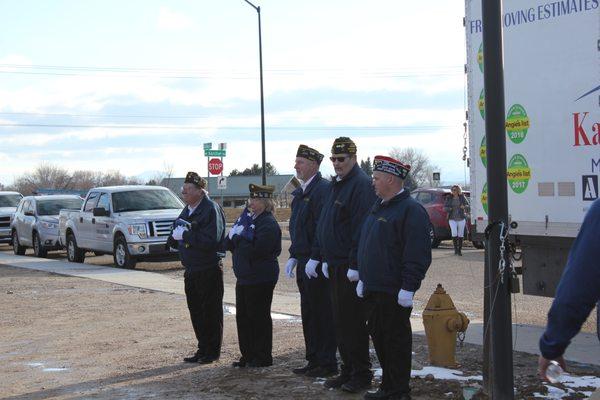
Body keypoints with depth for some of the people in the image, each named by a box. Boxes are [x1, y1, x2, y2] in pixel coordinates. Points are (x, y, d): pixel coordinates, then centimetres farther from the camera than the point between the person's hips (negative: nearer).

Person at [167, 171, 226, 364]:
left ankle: (212, 351, 10)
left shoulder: (211, 209, -14)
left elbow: (211, 240, -24)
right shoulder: (187, 210, 14)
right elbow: (175, 239, 20)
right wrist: (175, 236, -3)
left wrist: (185, 235, -21)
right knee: (196, 310, 13)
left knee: (211, 311, 1)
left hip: (209, 270, -9)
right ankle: (202, 349, 23)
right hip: (191, 270, 9)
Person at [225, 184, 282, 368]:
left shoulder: (268, 224, -14)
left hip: (260, 280, -9)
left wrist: (238, 238, -13)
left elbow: (255, 250, -25)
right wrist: (234, 236, -7)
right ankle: (248, 355, 22)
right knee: (242, 316, 12)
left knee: (259, 317, 0)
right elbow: (228, 244, 14)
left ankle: (263, 357, 10)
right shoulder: (249, 218, 14)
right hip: (244, 277, 9)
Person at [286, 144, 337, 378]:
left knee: (322, 312, -3)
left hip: (317, 264, -10)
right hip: (303, 262, 10)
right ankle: (314, 360, 21)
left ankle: (327, 364, 4)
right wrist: (294, 257, 16)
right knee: (308, 314, 13)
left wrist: (315, 259, -22)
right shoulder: (300, 193, 17)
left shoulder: (323, 190, -14)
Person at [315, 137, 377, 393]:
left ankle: (361, 374, 5)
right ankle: (348, 371, 22)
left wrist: (355, 265, -22)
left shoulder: (361, 184, -14)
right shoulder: (336, 184, 16)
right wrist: (326, 259, 16)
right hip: (335, 265, 9)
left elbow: (361, 228, -20)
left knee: (353, 322, -4)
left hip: (350, 267, -9)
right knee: (340, 321, 13)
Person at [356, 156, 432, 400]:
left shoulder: (411, 210, -13)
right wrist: (363, 278, 21)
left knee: (396, 340, -2)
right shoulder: (378, 207, 16)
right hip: (373, 289, 9)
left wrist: (408, 288, -21)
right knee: (378, 336, 15)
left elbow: (418, 255, -18)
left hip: (394, 293, -9)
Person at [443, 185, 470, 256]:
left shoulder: (462, 197, 3)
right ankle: (455, 248, -3)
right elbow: (444, 208, 8)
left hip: (461, 218, 0)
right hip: (452, 219, 0)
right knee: (454, 232, -18)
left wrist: (464, 207, -21)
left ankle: (459, 250, 11)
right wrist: (449, 209, -14)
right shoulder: (449, 198, 6)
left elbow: (467, 205, 1)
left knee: (460, 234, 2)